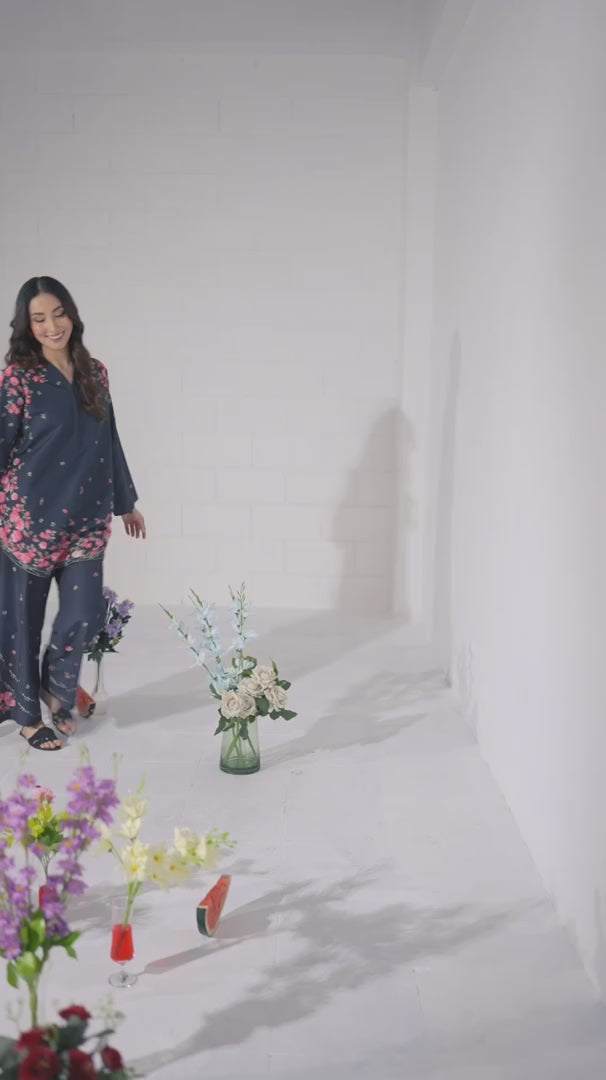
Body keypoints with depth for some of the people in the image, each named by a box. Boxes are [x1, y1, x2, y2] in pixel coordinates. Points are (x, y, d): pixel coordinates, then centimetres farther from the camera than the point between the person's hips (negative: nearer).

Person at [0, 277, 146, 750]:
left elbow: (109, 441, 16)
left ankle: (55, 688, 30)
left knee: (86, 615, 1)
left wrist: (126, 502, 20)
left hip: (84, 518, 4)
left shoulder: (95, 372, 8)